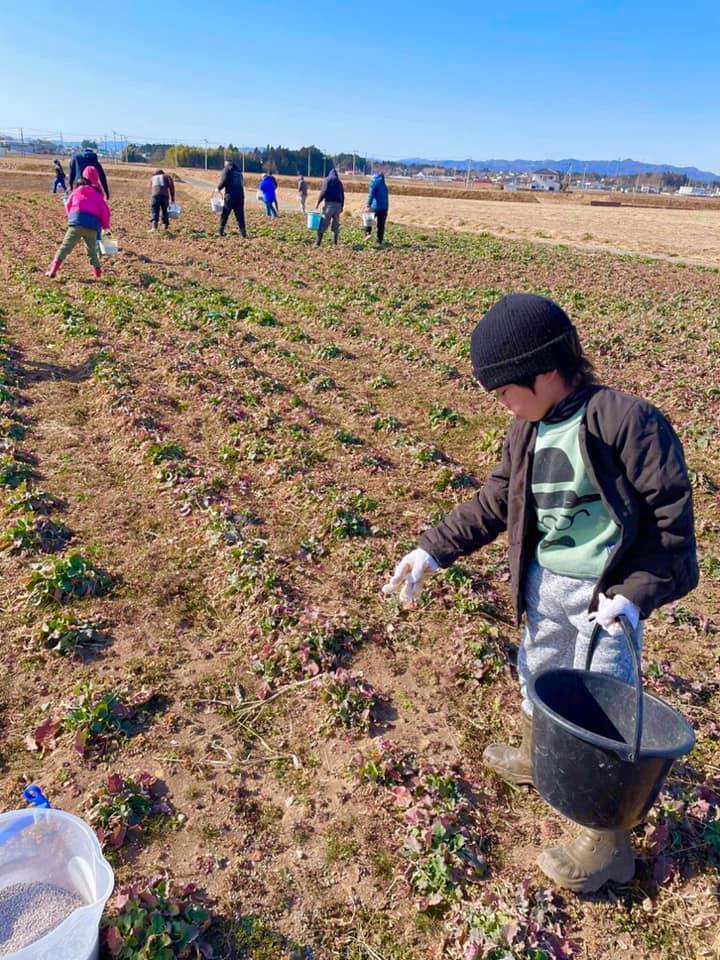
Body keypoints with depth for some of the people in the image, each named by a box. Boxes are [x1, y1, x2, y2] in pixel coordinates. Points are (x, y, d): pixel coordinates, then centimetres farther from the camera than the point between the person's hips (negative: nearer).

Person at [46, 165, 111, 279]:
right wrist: (105, 225, 24)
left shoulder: (77, 190, 14)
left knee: (65, 247, 1)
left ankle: (53, 270, -8)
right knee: (92, 251, 17)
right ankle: (98, 275, 12)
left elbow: (68, 205, 22)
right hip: (92, 226, 1)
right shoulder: (97, 194, 12)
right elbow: (105, 211, 8)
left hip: (76, 223, -1)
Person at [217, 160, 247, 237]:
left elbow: (224, 181, -12)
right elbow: (242, 183, 16)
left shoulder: (227, 170, 1)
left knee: (225, 214, 6)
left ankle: (221, 231, 7)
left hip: (230, 196, -4)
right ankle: (243, 232, -2)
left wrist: (218, 188, 3)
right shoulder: (239, 171, 18)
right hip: (240, 196, 4)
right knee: (240, 215, 5)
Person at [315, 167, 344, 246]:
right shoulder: (339, 182, 18)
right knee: (336, 225, 11)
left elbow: (323, 192, -8)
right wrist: (342, 207, 22)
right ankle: (334, 242, 10)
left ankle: (318, 243, -11)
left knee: (323, 224, -5)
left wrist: (318, 202, -5)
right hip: (338, 204, 4)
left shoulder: (327, 180, 5)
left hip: (329, 204, -4)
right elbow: (342, 196, 16)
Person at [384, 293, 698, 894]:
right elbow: (495, 502, 10)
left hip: (606, 591, -7)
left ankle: (608, 843, 24)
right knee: (537, 672, 25)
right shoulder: (528, 429, 2)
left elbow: (671, 513, -17)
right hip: (544, 579, 8)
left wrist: (636, 595, -23)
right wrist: (433, 551, 6)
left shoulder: (626, 420, -21)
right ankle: (536, 758, 55)